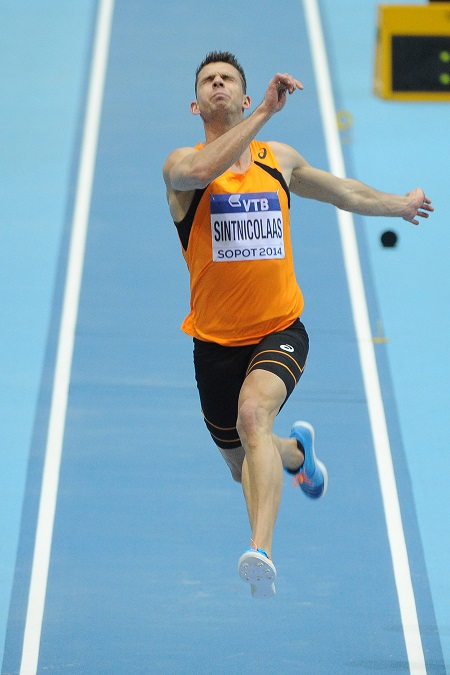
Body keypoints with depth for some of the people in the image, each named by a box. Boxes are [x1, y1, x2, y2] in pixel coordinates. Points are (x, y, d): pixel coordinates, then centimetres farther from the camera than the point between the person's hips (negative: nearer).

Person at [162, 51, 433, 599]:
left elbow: (345, 192, 27)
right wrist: (266, 112, -33)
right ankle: (296, 450, 52)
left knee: (253, 414, -32)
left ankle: (261, 552, -42)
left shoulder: (279, 160, 7)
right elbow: (202, 171, -32)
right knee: (244, 469, 15)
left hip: (279, 330, 0)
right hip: (216, 341, 0)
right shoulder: (182, 164, -6)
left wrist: (401, 204, 38)